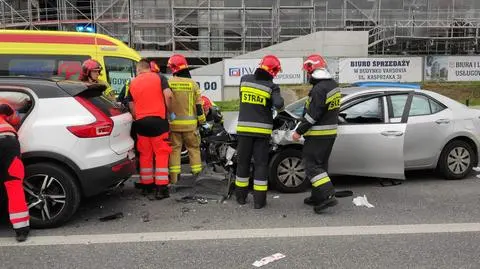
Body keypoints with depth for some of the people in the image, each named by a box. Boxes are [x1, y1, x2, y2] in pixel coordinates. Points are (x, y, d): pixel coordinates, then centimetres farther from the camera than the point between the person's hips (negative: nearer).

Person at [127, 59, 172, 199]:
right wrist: (170, 111, 1)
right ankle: (161, 188, -4)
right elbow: (168, 95, -12)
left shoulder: (132, 83, 12)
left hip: (140, 122, 3)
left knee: (145, 154, 13)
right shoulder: (159, 77, 2)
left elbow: (131, 106, 13)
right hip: (158, 120, -3)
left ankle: (146, 185, 23)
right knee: (161, 154, -1)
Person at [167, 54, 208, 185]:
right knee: (194, 148, 13)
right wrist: (203, 122, 8)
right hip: (190, 124, 1)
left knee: (174, 149, 7)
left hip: (173, 123, 0)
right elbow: (198, 105, -1)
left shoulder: (168, 83, -5)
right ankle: (197, 173, 15)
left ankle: (174, 177, 8)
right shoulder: (192, 83, -2)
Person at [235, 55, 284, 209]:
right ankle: (259, 200, 6)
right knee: (261, 164, 5)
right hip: (262, 130, -3)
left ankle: (241, 197, 24)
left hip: (244, 128, 3)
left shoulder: (244, 79, 1)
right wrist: (279, 100, 0)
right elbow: (278, 104, -20)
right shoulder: (271, 86, -8)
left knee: (243, 162, 14)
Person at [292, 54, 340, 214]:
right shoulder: (333, 85, 9)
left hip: (318, 135, -10)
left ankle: (328, 196, -10)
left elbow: (312, 115, -22)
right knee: (321, 164, 16)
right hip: (330, 133, 10)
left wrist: (299, 131, -15)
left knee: (311, 164, -4)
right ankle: (317, 197, 24)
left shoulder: (319, 89, -21)